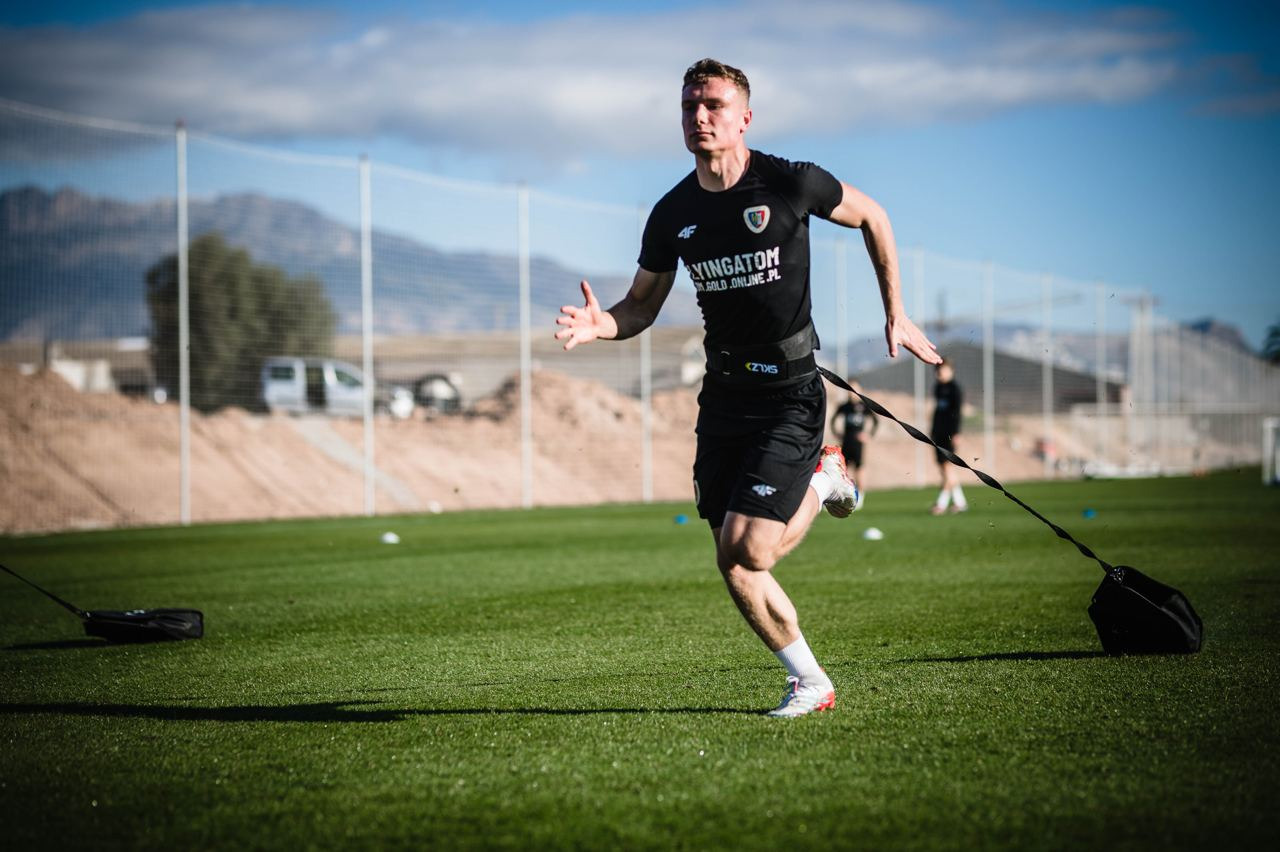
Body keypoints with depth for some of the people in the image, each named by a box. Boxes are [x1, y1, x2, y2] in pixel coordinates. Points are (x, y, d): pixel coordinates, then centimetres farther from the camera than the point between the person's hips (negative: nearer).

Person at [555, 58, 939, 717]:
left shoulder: (790, 184, -9)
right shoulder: (672, 214, 2)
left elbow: (872, 218, 8)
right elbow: (641, 307, 12)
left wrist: (895, 314, 8)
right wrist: (599, 324, -11)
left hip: (789, 394, -5)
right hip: (723, 396, 5)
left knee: (746, 550, -15)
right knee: (732, 566, 1)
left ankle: (821, 481, 16)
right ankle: (809, 684, 21)